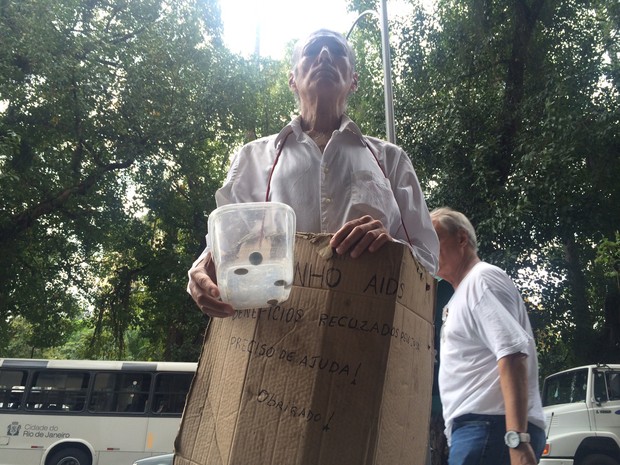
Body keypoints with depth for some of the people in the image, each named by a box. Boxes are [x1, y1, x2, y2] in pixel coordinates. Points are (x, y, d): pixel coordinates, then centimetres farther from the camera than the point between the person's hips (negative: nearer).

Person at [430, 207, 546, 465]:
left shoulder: (482, 278, -5)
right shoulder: (462, 294, 26)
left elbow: (512, 352, -18)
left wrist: (517, 439, -26)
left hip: (490, 426, -10)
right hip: (475, 427, 10)